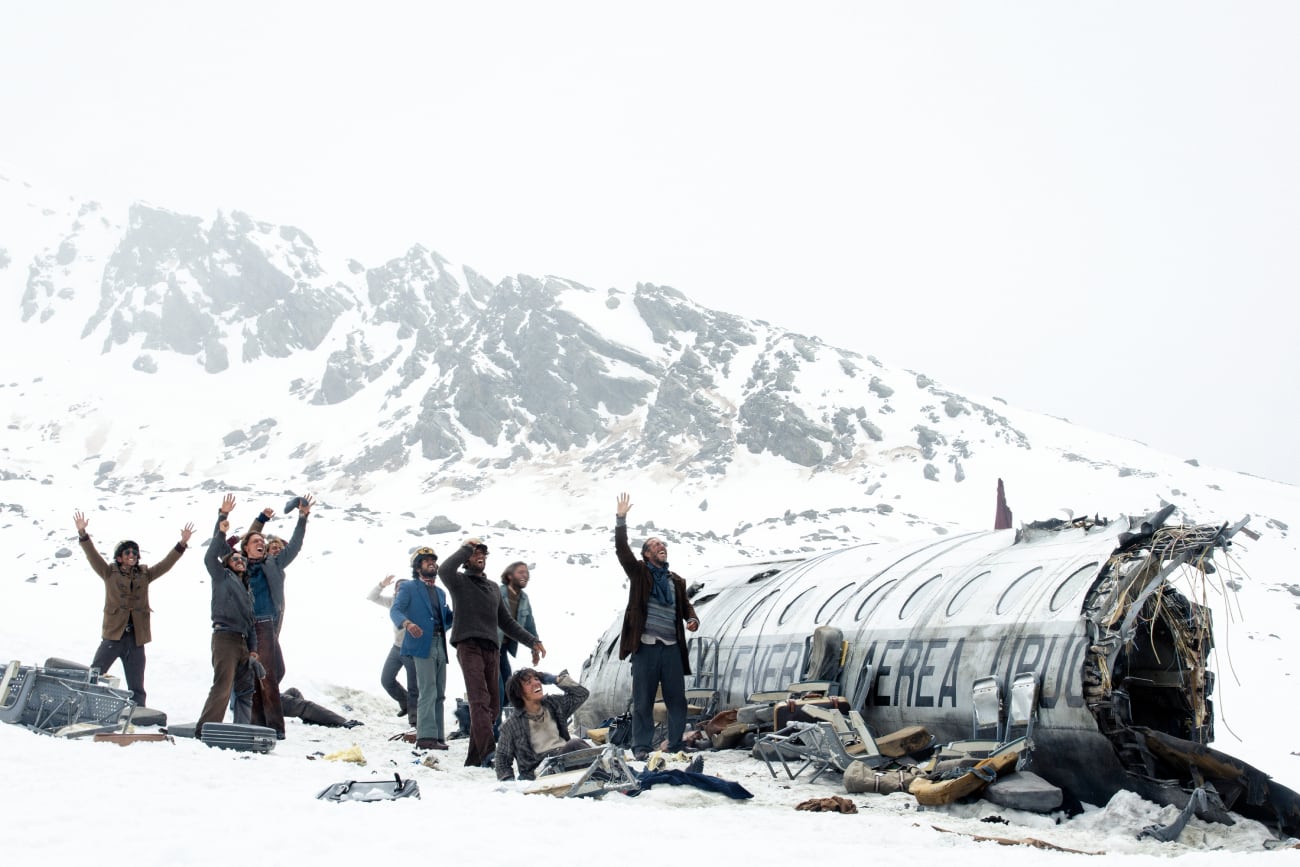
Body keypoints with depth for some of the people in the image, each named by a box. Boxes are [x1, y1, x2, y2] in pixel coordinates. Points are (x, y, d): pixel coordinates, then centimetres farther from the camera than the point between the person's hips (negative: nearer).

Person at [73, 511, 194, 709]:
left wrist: (182, 544, -1)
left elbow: (166, 564, 9)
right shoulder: (110, 573, 5)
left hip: (136, 638, 3)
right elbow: (92, 556, -5)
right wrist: (82, 534, -17)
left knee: (136, 688, 8)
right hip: (113, 635, -3)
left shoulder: (144, 574, 12)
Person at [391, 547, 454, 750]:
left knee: (439, 694, 6)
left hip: (440, 645, 7)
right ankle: (426, 736, -15)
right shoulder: (408, 588, 5)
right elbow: (395, 610, -10)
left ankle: (437, 736, 9)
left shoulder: (440, 593, 26)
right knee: (428, 692, -14)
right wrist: (407, 623, -31)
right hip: (422, 644, -7)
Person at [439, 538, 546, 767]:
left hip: (491, 650, 7)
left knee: (492, 705, 2)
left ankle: (474, 758, 7)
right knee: (480, 701, -20)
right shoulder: (459, 581, 8)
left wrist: (532, 641, 23)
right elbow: (444, 570, -17)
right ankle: (489, 752, -32)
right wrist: (466, 548, -3)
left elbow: (506, 622, 30)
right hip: (469, 646, -7)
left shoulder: (493, 588, 27)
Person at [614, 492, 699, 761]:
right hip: (645, 646, -4)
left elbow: (685, 605, 21)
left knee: (677, 699, 4)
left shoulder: (676, 580, 18)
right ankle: (641, 748, 7)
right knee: (643, 700, 0)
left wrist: (692, 620, -2)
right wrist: (621, 519, -13)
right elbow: (622, 550, -5)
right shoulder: (639, 572, 7)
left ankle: (676, 747, 12)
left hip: (672, 647, 4)